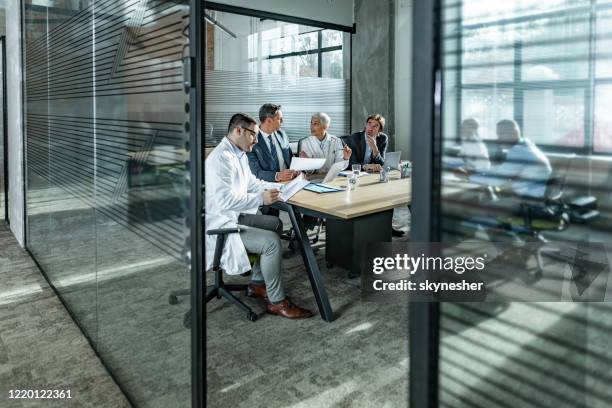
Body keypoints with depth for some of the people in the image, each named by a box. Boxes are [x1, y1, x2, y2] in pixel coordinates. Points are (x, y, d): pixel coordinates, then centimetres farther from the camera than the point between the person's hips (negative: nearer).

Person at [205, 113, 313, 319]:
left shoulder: (239, 154, 9)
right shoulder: (221, 158, -23)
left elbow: (252, 183, 20)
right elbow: (225, 200, -31)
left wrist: (281, 186, 9)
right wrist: (261, 199, -29)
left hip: (235, 216, 11)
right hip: (220, 224, -11)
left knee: (275, 224, 18)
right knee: (271, 241, -20)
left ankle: (258, 283, 21)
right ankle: (277, 301, -4)